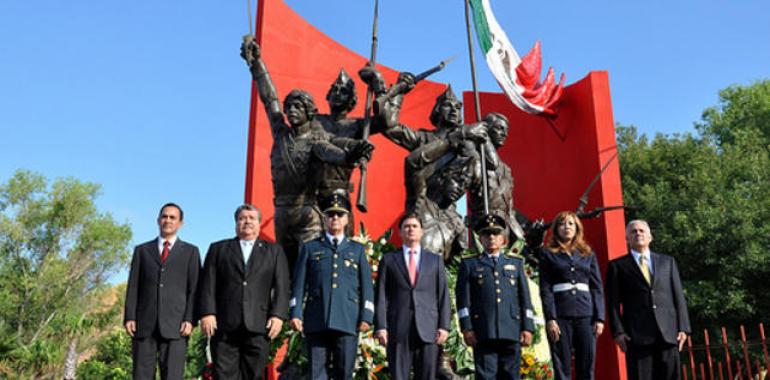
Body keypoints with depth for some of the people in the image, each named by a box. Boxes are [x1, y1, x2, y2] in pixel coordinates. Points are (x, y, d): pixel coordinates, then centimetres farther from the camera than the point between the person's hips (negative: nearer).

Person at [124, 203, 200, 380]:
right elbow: (133, 287, 11)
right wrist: (129, 317, -1)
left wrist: (190, 320, -7)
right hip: (144, 324, 2)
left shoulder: (190, 252, 12)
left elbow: (194, 288, 4)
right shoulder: (142, 250, 16)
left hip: (175, 325, -1)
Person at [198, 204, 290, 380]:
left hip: (259, 326, 0)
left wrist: (278, 315, -6)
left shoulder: (274, 251, 17)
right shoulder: (218, 248, 17)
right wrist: (208, 313, -4)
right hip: (225, 326, 0)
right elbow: (209, 285, 8)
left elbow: (281, 286, 7)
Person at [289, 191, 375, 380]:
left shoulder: (358, 250, 15)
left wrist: (366, 317, 0)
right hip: (316, 321, 0)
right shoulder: (310, 248, 13)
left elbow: (366, 286, 10)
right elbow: (299, 284, 8)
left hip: (348, 321, 0)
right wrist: (296, 314, -2)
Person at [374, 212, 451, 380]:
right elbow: (381, 296, 5)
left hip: (428, 329, 1)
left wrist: (444, 326, 0)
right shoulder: (388, 260, 11)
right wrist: (381, 327, -5)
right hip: (398, 330, -1)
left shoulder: (435, 260, 15)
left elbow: (443, 296, 10)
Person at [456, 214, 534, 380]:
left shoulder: (516, 263, 18)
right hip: (483, 333, -2)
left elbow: (525, 298, 13)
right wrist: (467, 328, -6)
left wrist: (527, 328, 5)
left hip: (511, 332, 2)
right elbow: (463, 300, 3)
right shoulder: (469, 264, 11)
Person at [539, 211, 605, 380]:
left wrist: (599, 318, 0)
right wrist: (550, 319, -10)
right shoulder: (548, 254, 7)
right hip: (560, 315, -2)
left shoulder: (588, 254, 15)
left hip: (586, 315, 2)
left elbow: (597, 287, 10)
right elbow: (545, 289, -1)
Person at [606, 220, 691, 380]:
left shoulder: (668, 261, 18)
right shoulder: (617, 266, 9)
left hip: (668, 332, 3)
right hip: (637, 334, -2)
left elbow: (678, 296, 14)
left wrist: (683, 327, 4)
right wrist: (618, 331, -7)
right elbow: (613, 303, 4)